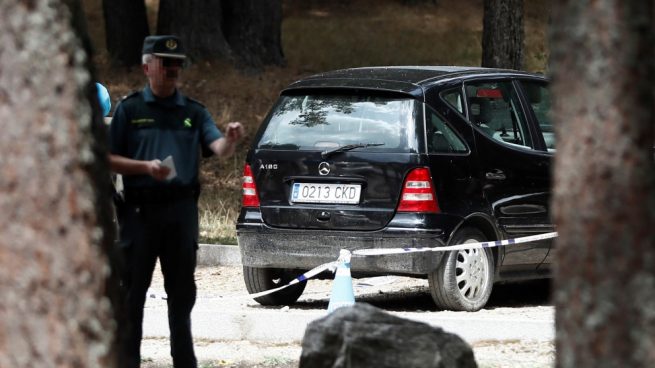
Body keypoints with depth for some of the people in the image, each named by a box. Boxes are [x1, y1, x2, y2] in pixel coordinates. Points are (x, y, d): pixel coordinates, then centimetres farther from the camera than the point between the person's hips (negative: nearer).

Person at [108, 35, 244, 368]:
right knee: (133, 290, 0)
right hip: (140, 209, -3)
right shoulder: (129, 109, 2)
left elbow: (217, 148, -4)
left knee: (181, 291, 9)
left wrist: (230, 141, -26)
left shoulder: (193, 112, 10)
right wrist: (146, 167, -16)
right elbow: (109, 159, -1)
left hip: (181, 209, 3)